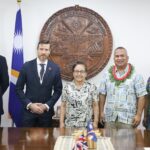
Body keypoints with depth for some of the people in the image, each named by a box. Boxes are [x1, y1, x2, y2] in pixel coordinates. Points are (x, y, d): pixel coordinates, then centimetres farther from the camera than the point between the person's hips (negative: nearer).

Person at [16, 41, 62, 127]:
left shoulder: (55, 68, 0)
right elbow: (19, 88, 0)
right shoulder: (26, 66, -2)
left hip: (46, 111, 1)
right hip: (29, 110, 0)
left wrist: (47, 105, -8)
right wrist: (29, 104, -10)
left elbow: (58, 90, 3)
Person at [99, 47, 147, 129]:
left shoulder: (135, 75, -2)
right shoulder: (107, 75, 7)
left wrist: (138, 115, -8)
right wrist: (101, 112, 7)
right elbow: (102, 94, 10)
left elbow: (141, 96, -4)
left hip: (128, 119, -2)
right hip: (109, 118, 3)